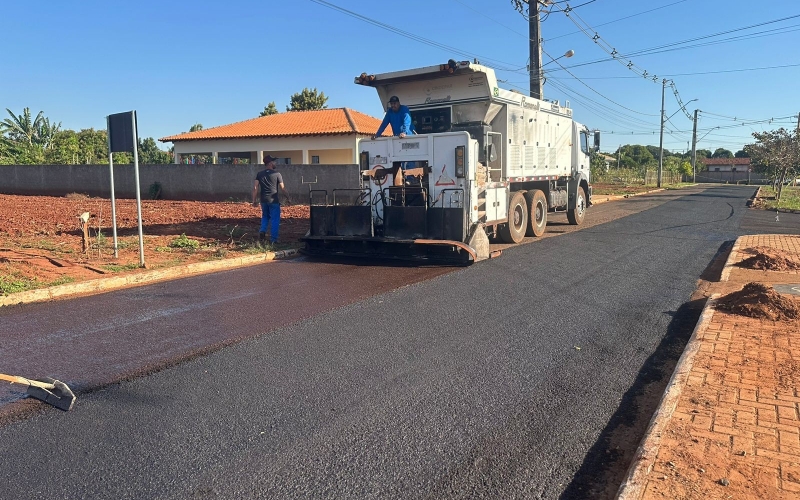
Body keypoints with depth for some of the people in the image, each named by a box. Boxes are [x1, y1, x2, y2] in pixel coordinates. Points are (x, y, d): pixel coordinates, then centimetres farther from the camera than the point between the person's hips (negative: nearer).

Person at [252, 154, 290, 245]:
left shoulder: (259, 174, 5)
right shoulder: (277, 174, -6)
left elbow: (255, 188, 0)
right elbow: (282, 188, -6)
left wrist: (254, 200, 5)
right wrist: (288, 197, 8)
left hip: (263, 200, 4)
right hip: (274, 200, -4)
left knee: (265, 217, 24)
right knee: (275, 219, 4)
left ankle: (262, 232, 2)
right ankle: (273, 240, 5)